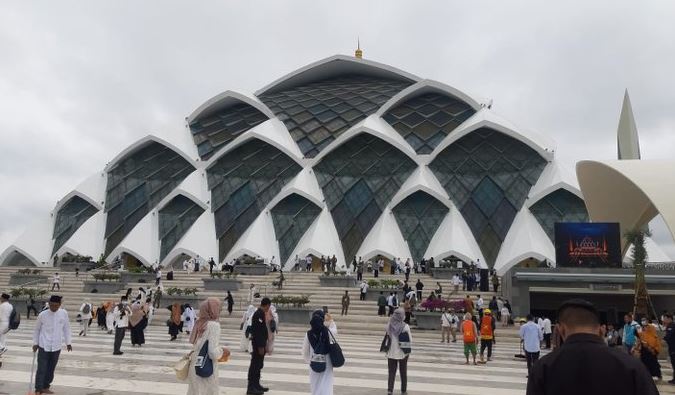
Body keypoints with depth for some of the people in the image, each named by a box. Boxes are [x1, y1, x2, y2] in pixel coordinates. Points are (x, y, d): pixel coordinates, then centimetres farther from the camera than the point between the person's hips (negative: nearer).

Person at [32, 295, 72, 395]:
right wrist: (35, 343, 7)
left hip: (57, 346, 2)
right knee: (41, 369, -2)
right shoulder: (42, 315, -9)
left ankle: (45, 387, 25)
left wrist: (68, 343, 8)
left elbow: (66, 328, 6)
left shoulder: (64, 313, -4)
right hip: (44, 346, -2)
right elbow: (36, 329, 5)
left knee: (51, 368, 11)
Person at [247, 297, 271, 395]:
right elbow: (258, 331, -24)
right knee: (255, 365, -4)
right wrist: (260, 347, -22)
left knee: (258, 365, 17)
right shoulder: (259, 314, -20)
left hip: (259, 344, 10)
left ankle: (256, 385, 27)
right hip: (258, 345, -10)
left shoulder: (260, 313, 12)